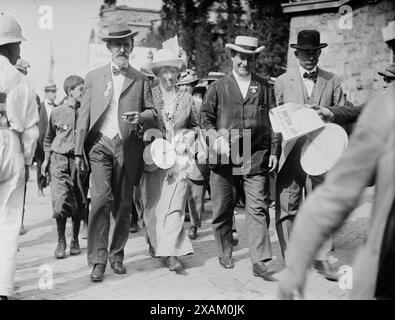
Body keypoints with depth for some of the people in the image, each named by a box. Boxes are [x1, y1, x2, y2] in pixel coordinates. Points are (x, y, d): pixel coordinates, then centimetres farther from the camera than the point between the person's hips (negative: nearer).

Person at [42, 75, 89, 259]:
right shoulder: (57, 112, 3)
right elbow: (49, 138, 16)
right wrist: (46, 158, 10)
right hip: (60, 161, -1)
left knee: (80, 204, 6)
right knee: (60, 204, -10)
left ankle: (75, 240, 22)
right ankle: (61, 241, 5)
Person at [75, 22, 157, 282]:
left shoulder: (141, 80, 11)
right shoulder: (94, 77, 11)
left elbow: (153, 114, 10)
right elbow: (84, 115, 9)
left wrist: (141, 117, -14)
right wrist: (79, 150, 4)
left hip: (128, 148, 1)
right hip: (100, 144, -1)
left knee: (123, 205, 5)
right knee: (100, 199, -13)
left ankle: (117, 255, 20)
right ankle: (98, 260, -9)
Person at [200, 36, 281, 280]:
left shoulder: (265, 88, 11)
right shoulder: (219, 87, 9)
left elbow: (274, 121, 9)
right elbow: (205, 118, 8)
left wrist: (274, 151, 2)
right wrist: (217, 138, -9)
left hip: (256, 157, 0)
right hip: (224, 158, 0)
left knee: (258, 209, -6)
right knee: (222, 209, 7)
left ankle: (260, 262, -6)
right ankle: (225, 255, 24)